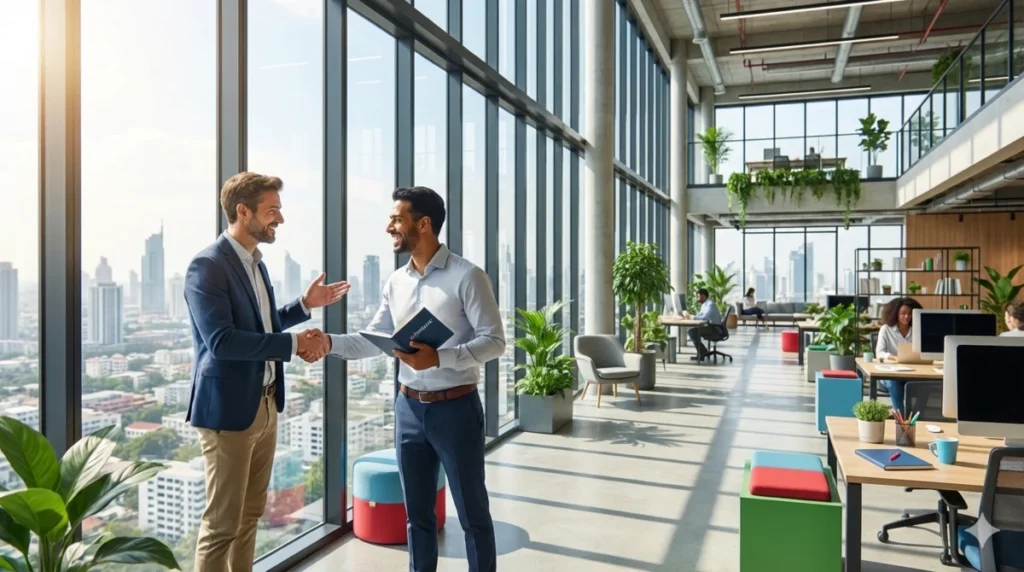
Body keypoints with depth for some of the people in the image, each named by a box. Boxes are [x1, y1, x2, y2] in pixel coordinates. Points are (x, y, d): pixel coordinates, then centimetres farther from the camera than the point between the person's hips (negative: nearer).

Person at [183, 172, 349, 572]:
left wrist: (305, 305, 10)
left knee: (250, 513, 18)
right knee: (222, 522, 3)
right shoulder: (207, 266, -16)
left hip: (265, 404, 9)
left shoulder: (255, 261, 11)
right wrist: (292, 344, -24)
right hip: (228, 408, -8)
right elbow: (221, 340, -25)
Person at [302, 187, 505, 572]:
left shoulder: (467, 276, -12)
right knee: (417, 513, 18)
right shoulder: (395, 282, 7)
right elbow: (374, 341, 9)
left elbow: (494, 341, -16)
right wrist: (331, 342, -7)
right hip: (409, 408, 6)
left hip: (455, 408, -6)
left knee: (472, 513, 9)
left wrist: (438, 358, -27)